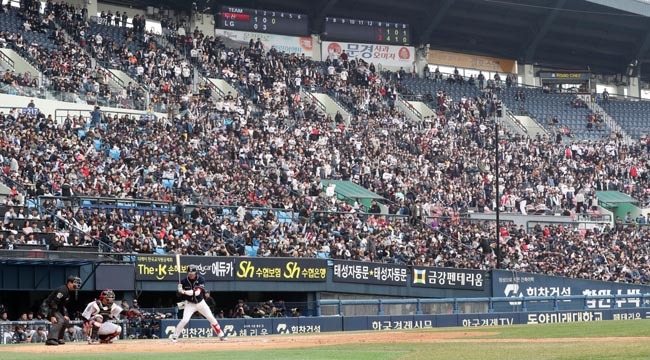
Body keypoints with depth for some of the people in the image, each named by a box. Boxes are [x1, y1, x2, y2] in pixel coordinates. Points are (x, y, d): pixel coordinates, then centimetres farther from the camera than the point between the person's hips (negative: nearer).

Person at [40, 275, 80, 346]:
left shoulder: (68, 292, 12)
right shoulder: (63, 290, -21)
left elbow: (62, 305, 19)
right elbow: (54, 302, -28)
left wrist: (64, 315, 8)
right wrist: (52, 316, -31)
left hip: (54, 309, 11)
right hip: (47, 308, -11)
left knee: (66, 321, 16)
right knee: (59, 321, -25)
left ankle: (58, 339, 20)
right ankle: (51, 339, -32)